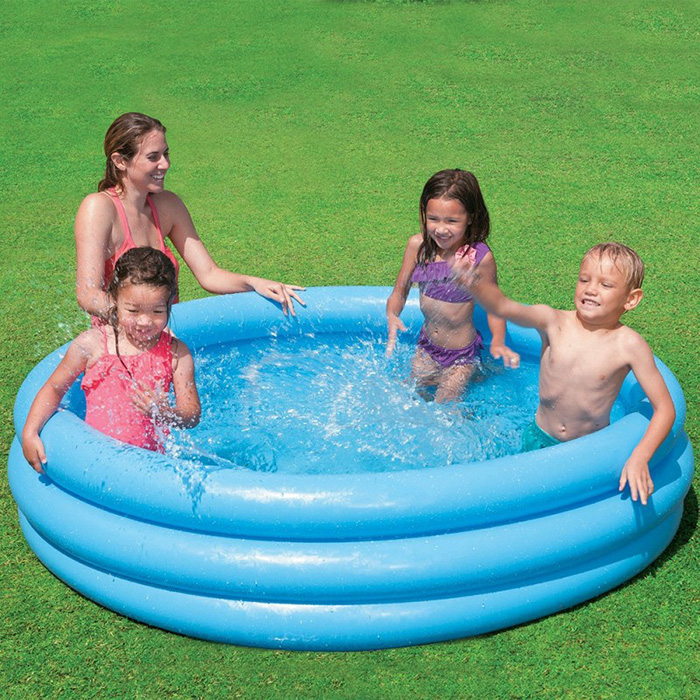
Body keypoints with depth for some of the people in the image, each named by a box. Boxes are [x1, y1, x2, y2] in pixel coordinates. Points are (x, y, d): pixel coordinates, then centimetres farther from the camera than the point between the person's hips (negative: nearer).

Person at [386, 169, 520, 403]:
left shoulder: (480, 256, -25)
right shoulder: (418, 245, -15)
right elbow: (399, 292, -5)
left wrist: (498, 342, -28)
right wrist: (392, 316, -27)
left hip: (461, 355, -4)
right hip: (426, 345, 4)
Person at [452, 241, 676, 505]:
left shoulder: (629, 345, -19)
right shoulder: (554, 322, -15)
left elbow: (665, 408, -16)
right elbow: (503, 307, -32)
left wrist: (639, 458, -29)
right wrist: (475, 281, -53)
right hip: (540, 438, 2)